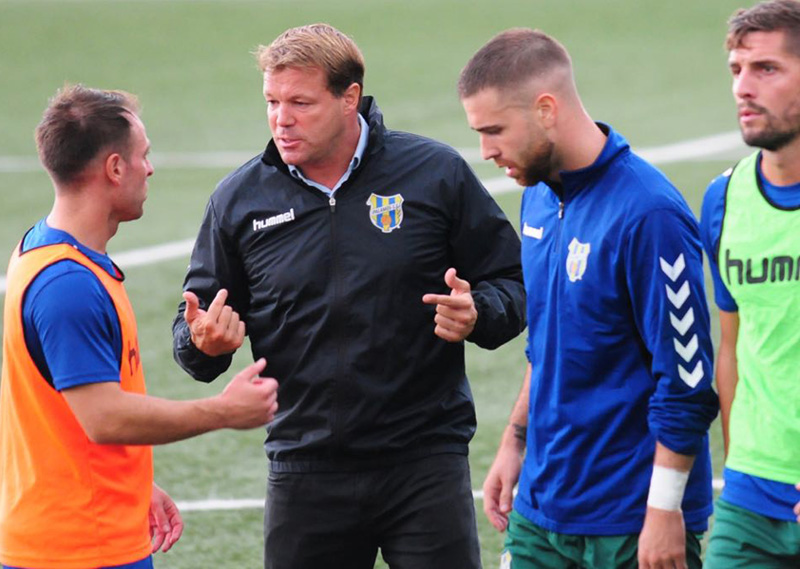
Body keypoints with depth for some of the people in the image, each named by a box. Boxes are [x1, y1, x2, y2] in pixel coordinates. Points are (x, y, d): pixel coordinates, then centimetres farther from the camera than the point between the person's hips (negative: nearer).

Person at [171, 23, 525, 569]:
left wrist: (477, 316, -18)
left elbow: (513, 282, 4)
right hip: (304, 472, 2)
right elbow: (195, 321, 12)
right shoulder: (240, 198, 4)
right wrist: (203, 342, -12)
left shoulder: (437, 173, -2)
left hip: (426, 462, -2)